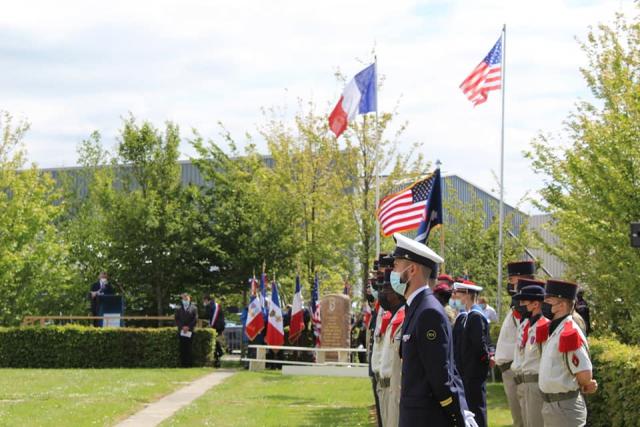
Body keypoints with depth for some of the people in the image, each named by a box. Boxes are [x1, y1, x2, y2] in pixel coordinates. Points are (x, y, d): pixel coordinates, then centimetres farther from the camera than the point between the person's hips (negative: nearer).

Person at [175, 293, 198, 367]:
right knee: (182, 348, -1)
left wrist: (188, 327, -8)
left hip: (190, 331, -2)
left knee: (189, 348, -5)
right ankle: (183, 363, 1)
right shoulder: (179, 309, 12)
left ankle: (189, 363, -3)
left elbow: (195, 319, 1)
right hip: (181, 331, 2)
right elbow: (177, 319, 7)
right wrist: (182, 327, -7)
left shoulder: (193, 308, 7)